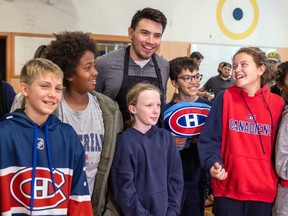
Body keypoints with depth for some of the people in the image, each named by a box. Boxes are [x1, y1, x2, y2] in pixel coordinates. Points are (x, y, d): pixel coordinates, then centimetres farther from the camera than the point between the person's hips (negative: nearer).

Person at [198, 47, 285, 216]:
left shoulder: (277, 103, 2)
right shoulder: (225, 98, -2)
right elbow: (209, 139, -4)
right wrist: (213, 164, -21)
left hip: (264, 191, 1)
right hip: (228, 189, -1)